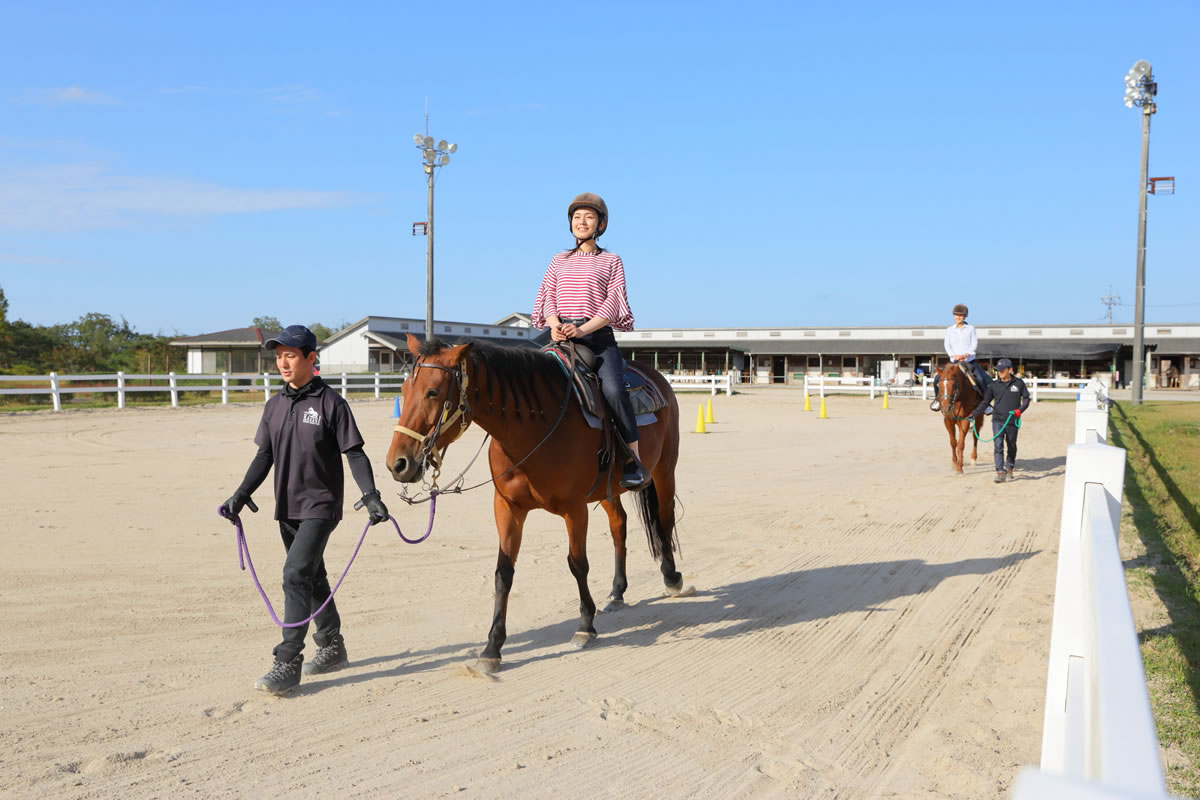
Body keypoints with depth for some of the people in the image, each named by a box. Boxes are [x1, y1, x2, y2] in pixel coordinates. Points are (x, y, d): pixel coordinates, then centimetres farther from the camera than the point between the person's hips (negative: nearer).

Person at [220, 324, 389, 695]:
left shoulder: (331, 403, -10)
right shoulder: (275, 406, 8)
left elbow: (354, 454, -10)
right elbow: (265, 456, 13)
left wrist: (370, 495, -21)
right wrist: (240, 496, 5)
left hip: (320, 506, -7)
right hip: (287, 508, 7)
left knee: (296, 574, -15)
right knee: (312, 577, 16)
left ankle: (287, 663, -11)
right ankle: (332, 647, 32)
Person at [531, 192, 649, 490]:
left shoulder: (611, 261, 12)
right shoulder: (559, 261, 22)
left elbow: (614, 302, 0)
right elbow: (547, 297, 11)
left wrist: (583, 329, -16)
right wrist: (554, 324, -11)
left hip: (599, 337, -3)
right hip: (561, 337, 3)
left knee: (614, 389, -29)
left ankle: (634, 459, -20)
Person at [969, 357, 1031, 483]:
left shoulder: (1019, 383, 0)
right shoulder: (994, 385, 1)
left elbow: (1026, 399, 5)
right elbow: (985, 402, 5)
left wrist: (1020, 410, -14)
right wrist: (974, 414, -5)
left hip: (1012, 421, 0)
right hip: (998, 420, 0)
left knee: (1011, 446, 14)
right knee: (998, 446, -11)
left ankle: (1009, 468, 34)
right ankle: (1000, 472, -10)